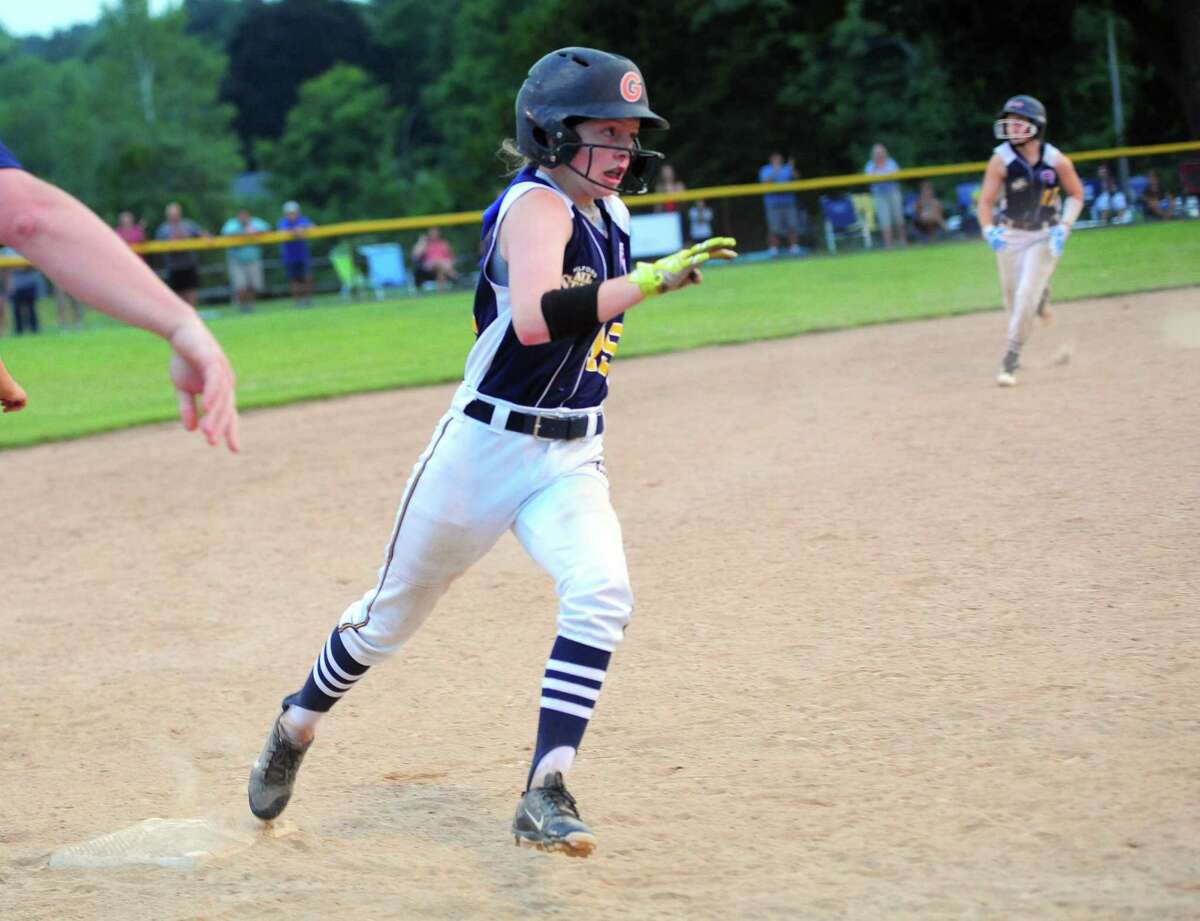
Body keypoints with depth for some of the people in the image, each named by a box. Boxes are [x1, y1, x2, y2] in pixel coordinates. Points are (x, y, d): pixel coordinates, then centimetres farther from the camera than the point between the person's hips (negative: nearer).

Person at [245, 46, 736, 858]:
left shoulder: (609, 214, 5)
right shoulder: (536, 206, -20)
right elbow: (535, 319, -39)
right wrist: (652, 281, -43)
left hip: (571, 460, 6)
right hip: (486, 448, -6)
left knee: (602, 593, -22)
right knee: (393, 615, 11)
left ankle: (547, 792, -21)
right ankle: (298, 725, 38)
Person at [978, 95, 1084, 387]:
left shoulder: (1057, 161, -13)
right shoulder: (1001, 160, -13)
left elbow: (1076, 195, 1)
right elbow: (986, 201, -12)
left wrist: (1064, 226, -13)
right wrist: (989, 230, -31)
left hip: (1045, 236, -2)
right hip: (1010, 236, 2)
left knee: (1026, 296, -13)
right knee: (1013, 299, 9)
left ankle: (1010, 361, -5)